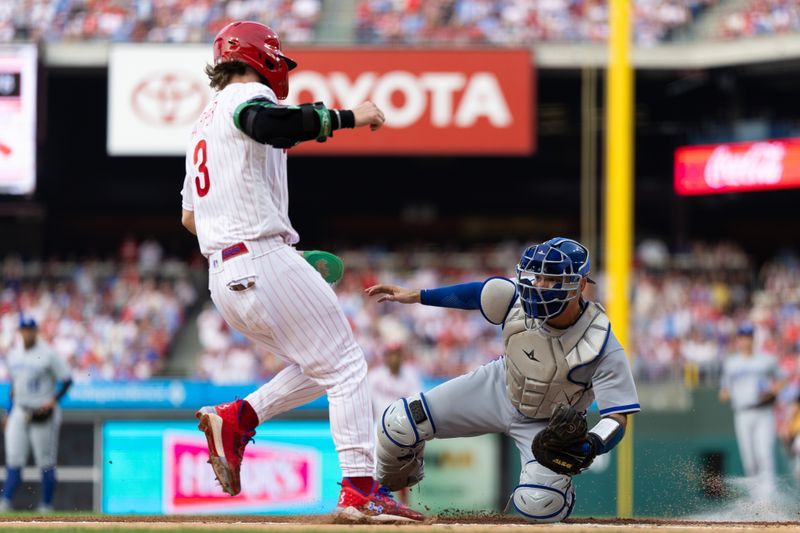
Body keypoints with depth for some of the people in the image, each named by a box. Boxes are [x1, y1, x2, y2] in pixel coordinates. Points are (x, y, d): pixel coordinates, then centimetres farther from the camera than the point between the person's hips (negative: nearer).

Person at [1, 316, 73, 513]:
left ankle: (47, 506, 8)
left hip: (42, 414, -5)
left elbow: (66, 379, -5)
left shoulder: (48, 354, -8)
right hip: (19, 413, 5)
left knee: (46, 463, 1)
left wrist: (53, 400, -17)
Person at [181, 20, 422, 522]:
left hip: (223, 278, 9)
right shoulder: (246, 95, -1)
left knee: (321, 368, 18)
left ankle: (235, 419, 5)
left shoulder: (205, 124, 27)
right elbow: (265, 123, -28)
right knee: (346, 365, -7)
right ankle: (360, 490, -17)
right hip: (265, 260, -9)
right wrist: (347, 117, -25)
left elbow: (189, 215, 30)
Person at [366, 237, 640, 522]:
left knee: (539, 506, -30)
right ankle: (389, 487, 32)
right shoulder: (519, 297, -24)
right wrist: (415, 296, 3)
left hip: (550, 424, -4)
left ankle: (561, 487, 11)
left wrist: (590, 446, -53)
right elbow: (477, 293, -2)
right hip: (499, 389, 4)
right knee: (397, 424, -4)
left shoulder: (603, 346, -35)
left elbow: (617, 418, -32)